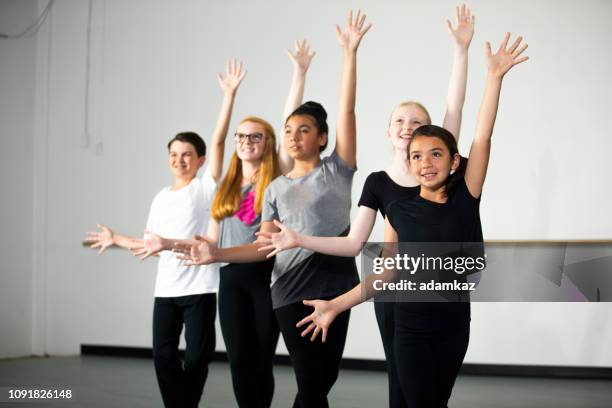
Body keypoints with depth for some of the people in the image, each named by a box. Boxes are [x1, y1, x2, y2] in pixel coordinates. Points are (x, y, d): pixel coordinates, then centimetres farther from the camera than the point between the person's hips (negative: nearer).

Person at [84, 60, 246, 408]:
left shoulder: (207, 186, 0)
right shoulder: (161, 198, 16)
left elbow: (219, 141, -11)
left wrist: (230, 95, -17)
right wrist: (117, 239, 21)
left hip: (200, 286, -5)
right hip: (166, 287, 5)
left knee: (197, 356, -5)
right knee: (164, 355, 2)